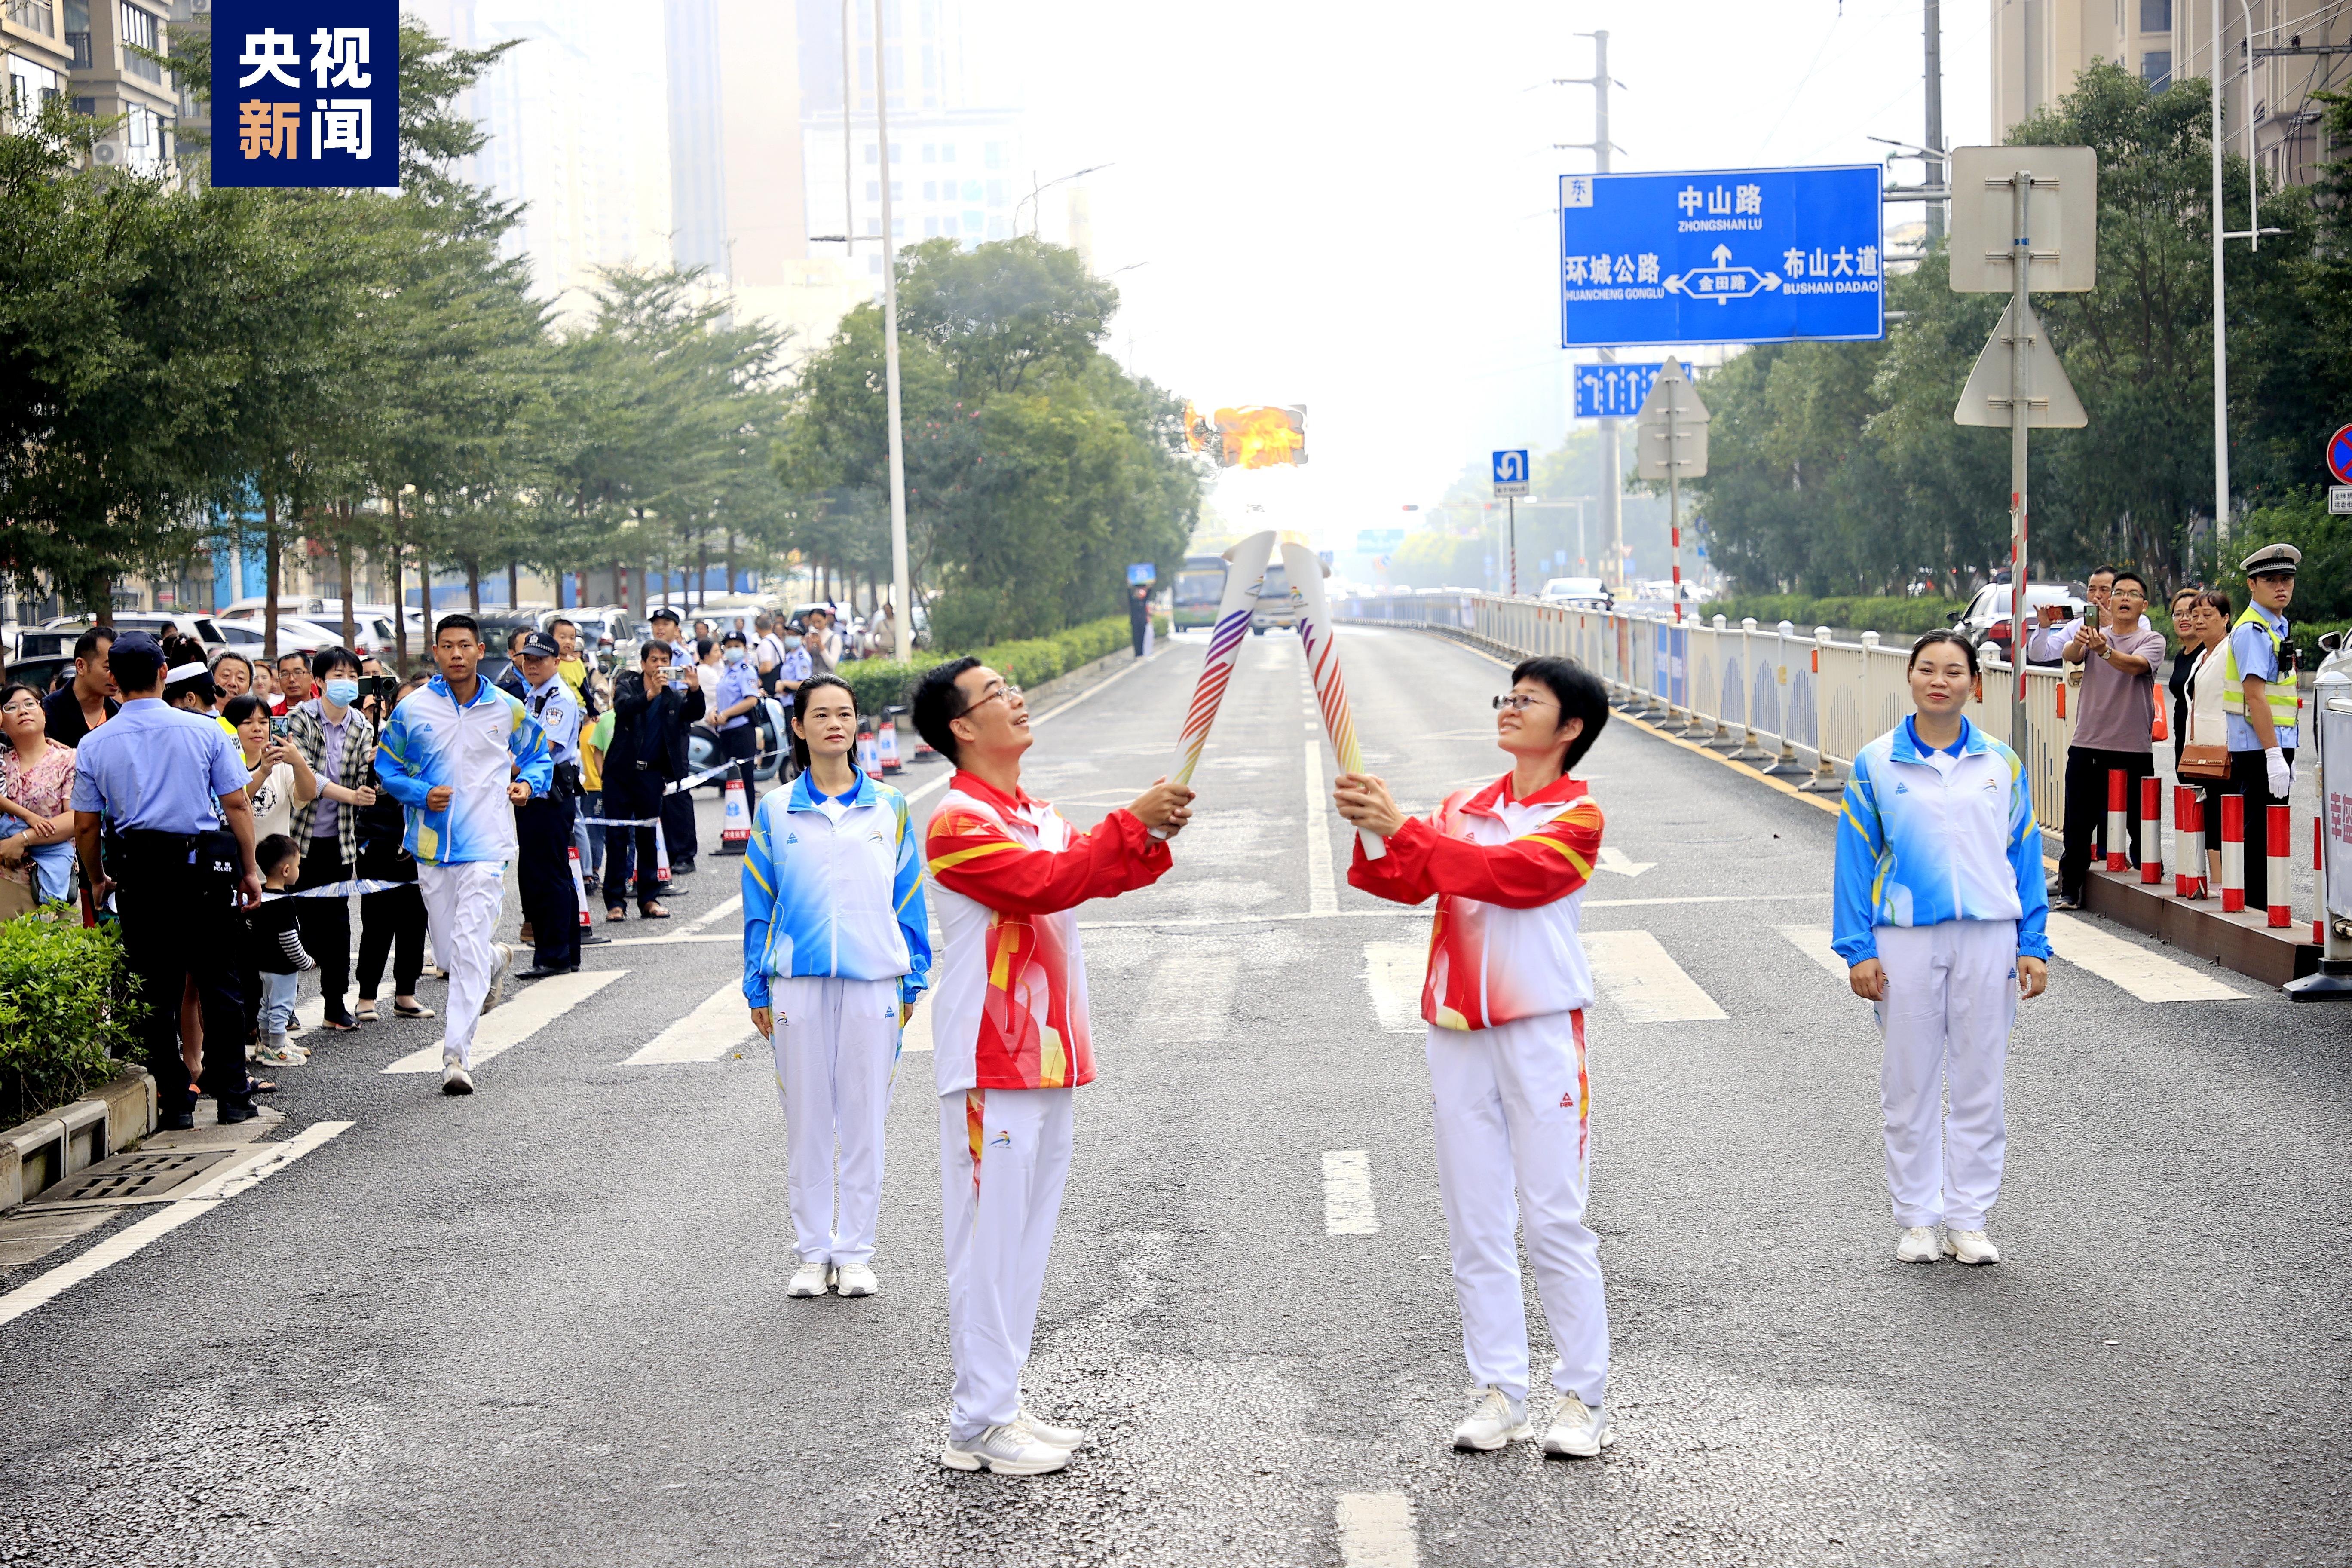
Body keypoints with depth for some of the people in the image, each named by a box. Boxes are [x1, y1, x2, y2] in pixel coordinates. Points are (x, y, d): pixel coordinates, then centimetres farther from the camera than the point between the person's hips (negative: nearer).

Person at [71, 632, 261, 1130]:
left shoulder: (94, 744, 0)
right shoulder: (205, 731, -2)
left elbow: (85, 827, 2)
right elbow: (236, 804, -2)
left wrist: (98, 880, 17)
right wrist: (249, 869, 6)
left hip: (138, 871, 1)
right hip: (204, 865, -1)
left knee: (155, 989, 8)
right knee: (218, 981, 8)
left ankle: (173, 1103, 8)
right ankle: (232, 1097, 9)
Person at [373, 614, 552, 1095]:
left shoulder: (506, 709, 4)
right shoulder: (412, 710, 1)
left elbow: (538, 753, 20)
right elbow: (386, 767, 9)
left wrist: (528, 782, -2)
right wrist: (422, 794, -9)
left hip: (486, 843, -2)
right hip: (432, 845, 2)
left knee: (469, 947, -14)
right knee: (450, 955, 8)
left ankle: (457, 1055, -13)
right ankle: (496, 961, 44)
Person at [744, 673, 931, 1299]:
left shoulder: (888, 808, 5)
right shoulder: (776, 812, 4)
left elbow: (909, 898, 9)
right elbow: (759, 903, 7)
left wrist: (912, 980, 5)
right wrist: (758, 989, 4)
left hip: (873, 978, 0)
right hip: (798, 982, 0)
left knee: (864, 1117, 3)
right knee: (806, 1117, 5)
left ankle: (855, 1252, 14)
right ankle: (812, 1252, 16)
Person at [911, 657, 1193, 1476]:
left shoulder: (1034, 814, 17)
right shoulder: (959, 820, -14)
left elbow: (1097, 873, 12)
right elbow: (1048, 882, -24)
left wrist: (1155, 832, -6)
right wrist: (1134, 822, -22)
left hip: (1043, 1054, 10)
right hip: (991, 1062, -10)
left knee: (1026, 1232, 13)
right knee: (991, 1233, -6)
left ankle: (1000, 1404, 21)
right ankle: (979, 1425, -1)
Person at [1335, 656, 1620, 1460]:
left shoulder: (1577, 817, -4)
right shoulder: (1463, 808, 13)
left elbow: (1509, 873, -20)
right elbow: (1412, 882, 0)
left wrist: (1401, 826, -24)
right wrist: (1373, 834, -19)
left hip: (1540, 1032, -5)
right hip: (1459, 1031, 5)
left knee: (1555, 1219, -3)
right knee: (1475, 1224, 7)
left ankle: (1584, 1397, 5)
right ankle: (1500, 1394, 14)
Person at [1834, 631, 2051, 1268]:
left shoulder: (2001, 764, 5)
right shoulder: (1875, 764, 1)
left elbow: (2025, 856, 8)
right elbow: (1856, 858, 2)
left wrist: (2033, 945, 3)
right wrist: (1857, 950, -3)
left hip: (1989, 937, 1)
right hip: (1905, 940, -1)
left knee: (1979, 1082, 5)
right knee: (1910, 1084, 5)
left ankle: (1968, 1219, 15)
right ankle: (1916, 1219, 15)